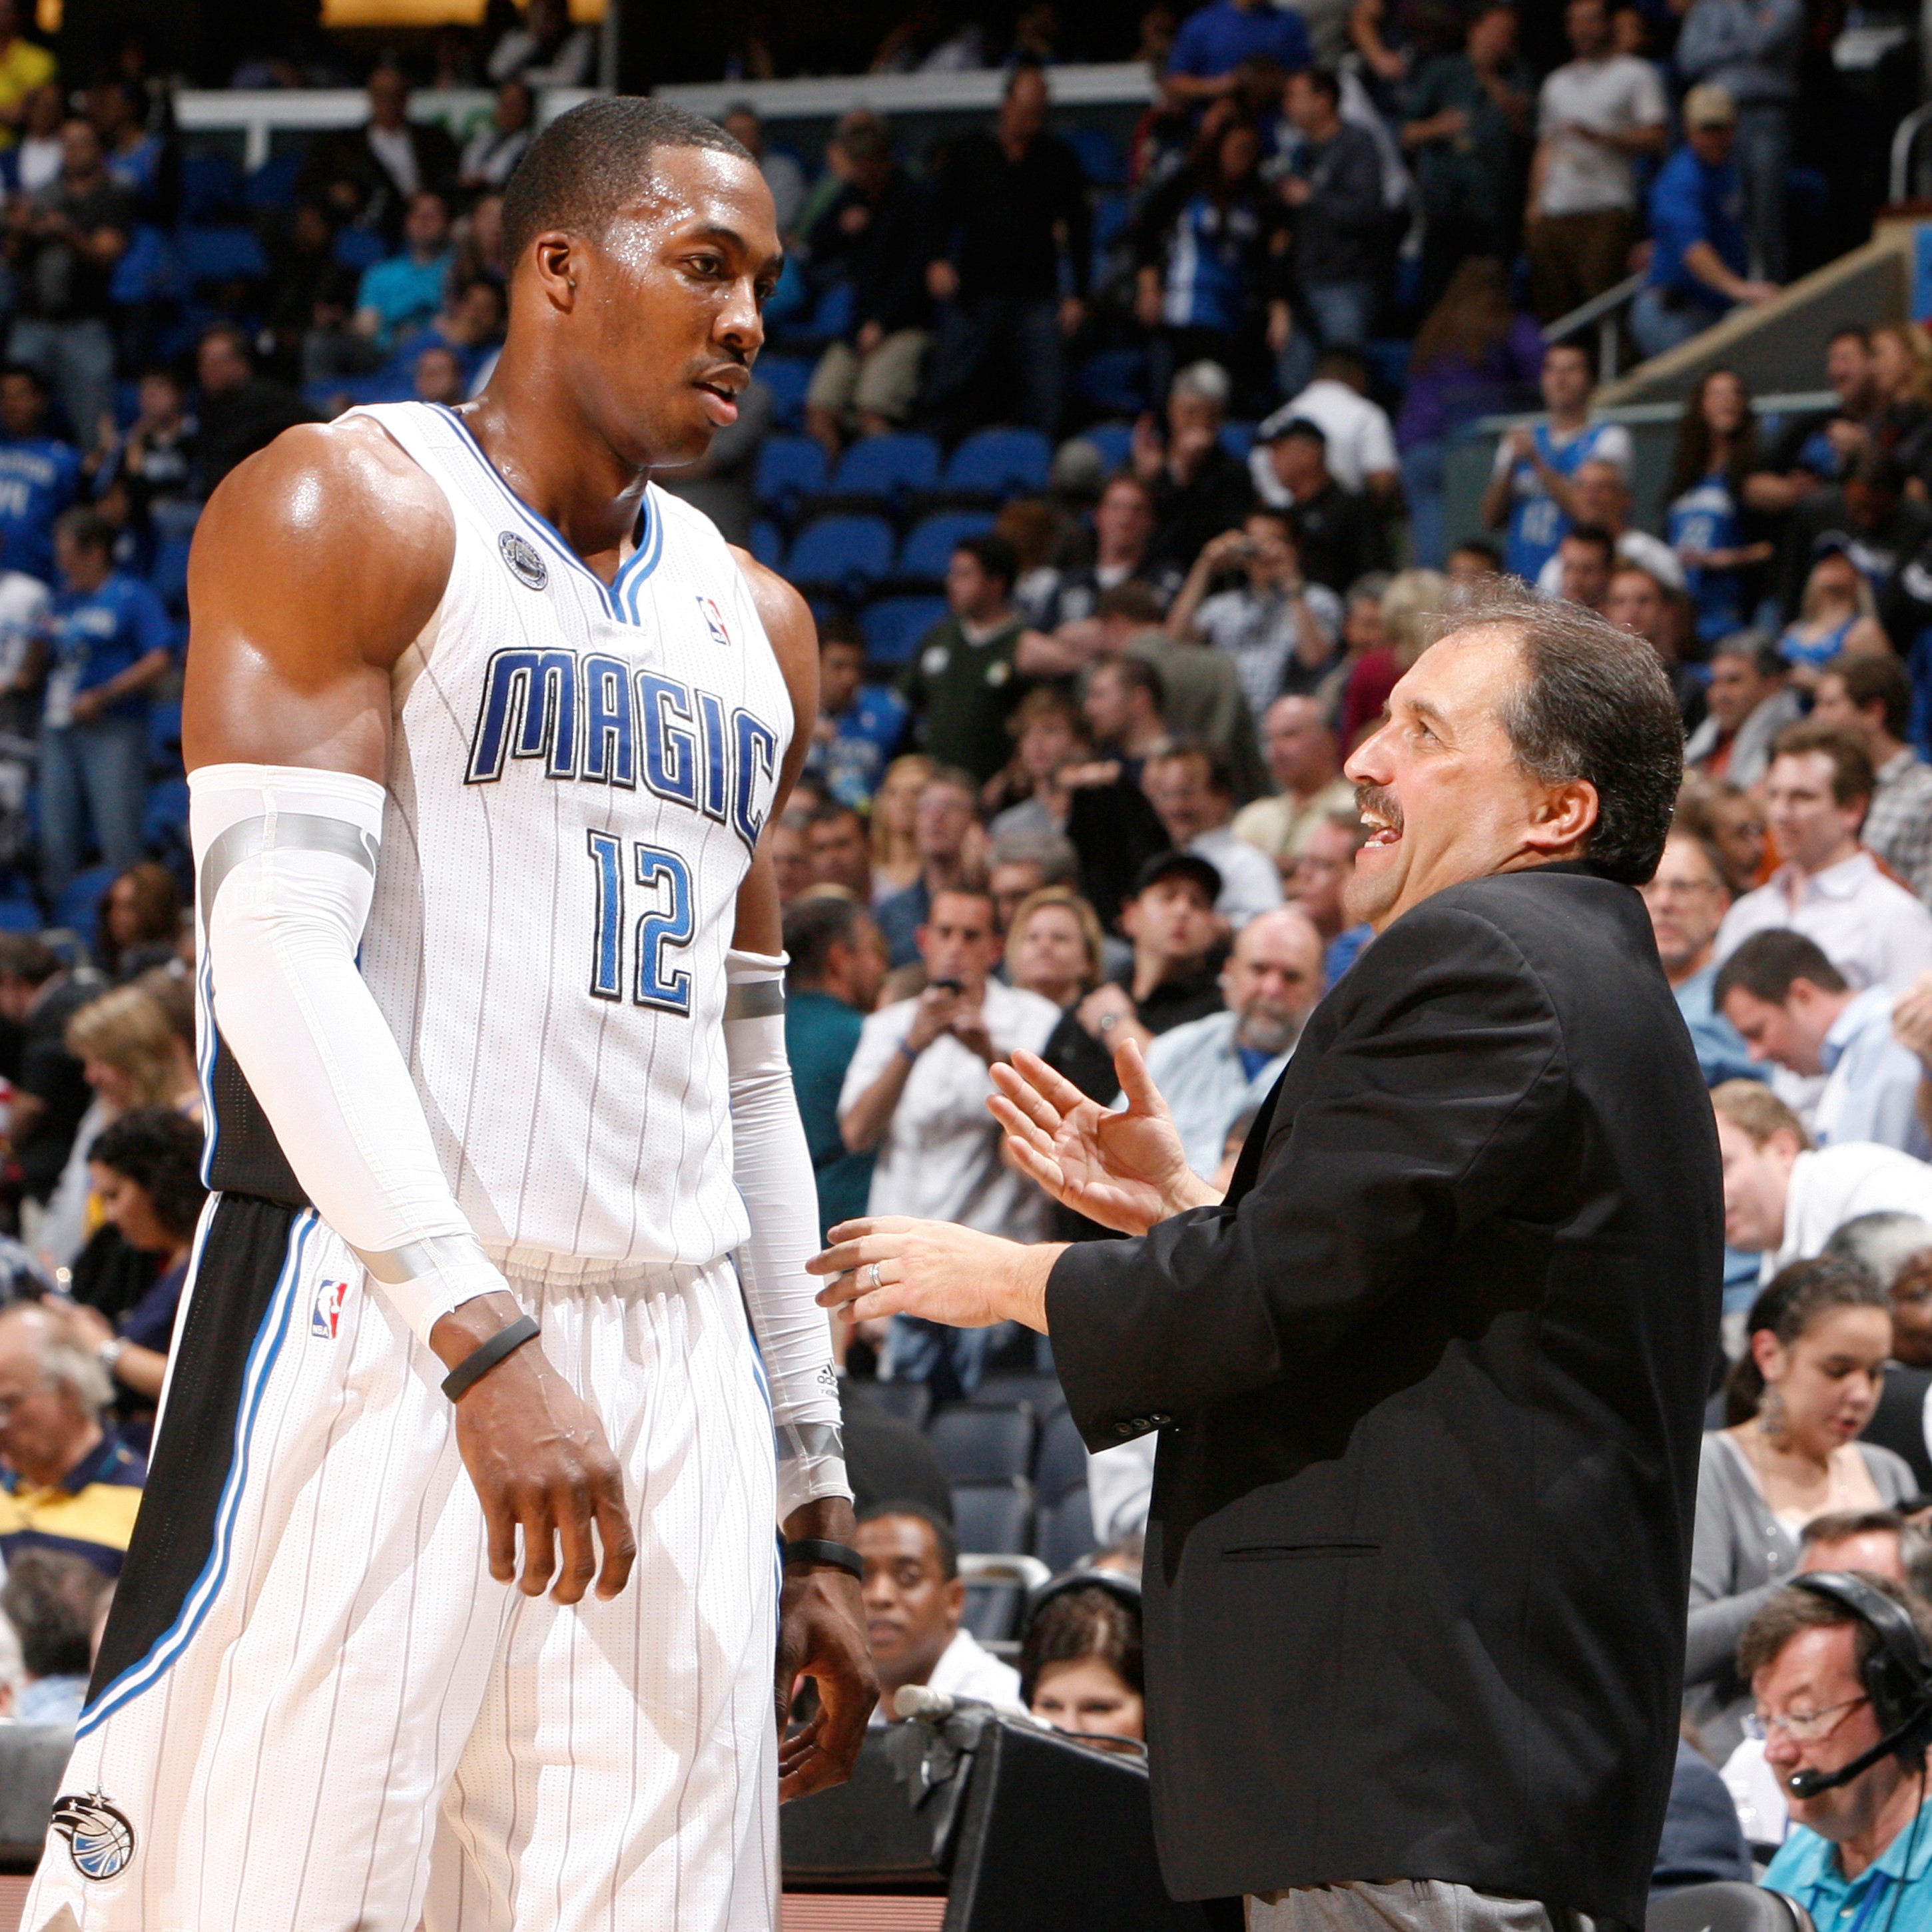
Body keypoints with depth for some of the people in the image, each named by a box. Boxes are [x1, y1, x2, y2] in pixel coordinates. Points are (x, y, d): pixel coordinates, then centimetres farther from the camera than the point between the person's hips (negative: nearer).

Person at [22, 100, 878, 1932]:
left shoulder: (753, 627, 20)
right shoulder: (351, 512, -1)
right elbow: (277, 945, -13)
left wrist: (812, 1500, 18)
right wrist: (479, 1337, -23)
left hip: (675, 1373, 6)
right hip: (372, 1330, -6)